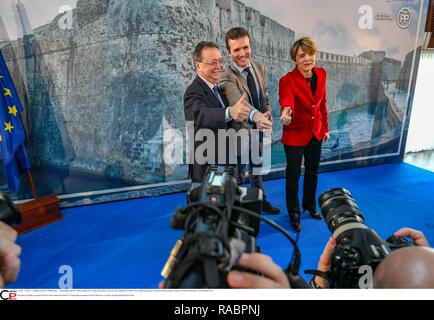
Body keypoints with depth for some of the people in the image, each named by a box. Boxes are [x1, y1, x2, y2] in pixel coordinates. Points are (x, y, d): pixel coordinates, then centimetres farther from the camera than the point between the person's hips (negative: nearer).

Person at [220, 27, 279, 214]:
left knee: (257, 169, 26)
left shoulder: (259, 68, -1)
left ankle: (261, 201, 47)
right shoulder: (226, 77, -24)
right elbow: (237, 100, -43)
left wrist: (267, 119, 1)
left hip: (259, 130, 6)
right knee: (239, 175, 12)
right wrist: (256, 115, -62)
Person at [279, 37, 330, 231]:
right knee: (293, 175, 6)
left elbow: (322, 103, 7)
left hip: (316, 132, 6)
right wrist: (286, 112, -62)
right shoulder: (287, 80, -20)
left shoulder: (321, 74, -3)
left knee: (313, 172, 20)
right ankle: (294, 214, 27)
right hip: (295, 133, -5)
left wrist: (325, 128, 12)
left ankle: (310, 205, 43)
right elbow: (286, 101, -40)